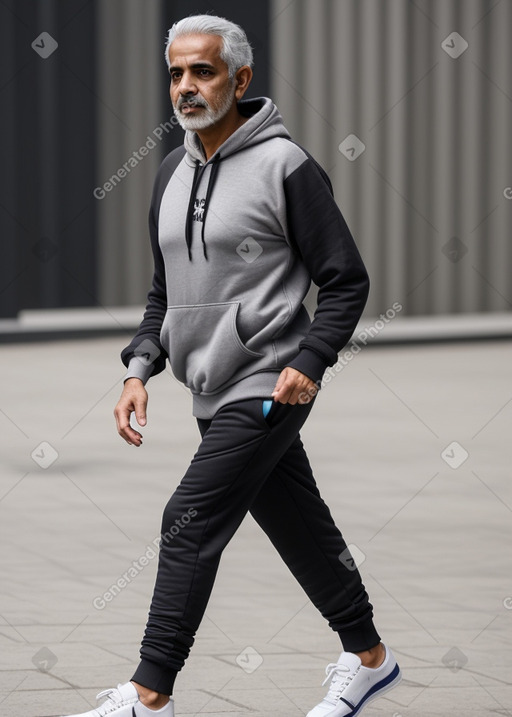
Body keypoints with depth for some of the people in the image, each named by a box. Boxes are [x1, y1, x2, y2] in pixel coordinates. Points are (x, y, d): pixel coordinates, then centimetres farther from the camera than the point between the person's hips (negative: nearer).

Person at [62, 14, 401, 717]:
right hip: (215, 393, 7)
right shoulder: (173, 171, 11)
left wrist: (309, 362, -18)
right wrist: (140, 369, 8)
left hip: (268, 388, -7)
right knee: (300, 528, 15)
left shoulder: (285, 165, -10)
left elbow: (346, 280, -8)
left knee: (191, 524, -12)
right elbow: (165, 289, 20)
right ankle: (368, 657, 30)